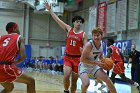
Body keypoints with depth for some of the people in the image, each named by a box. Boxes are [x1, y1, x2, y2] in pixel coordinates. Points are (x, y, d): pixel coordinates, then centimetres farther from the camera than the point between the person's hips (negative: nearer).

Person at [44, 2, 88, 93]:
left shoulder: (83, 34, -2)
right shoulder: (69, 29, 4)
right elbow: (58, 20, 5)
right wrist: (50, 9, 4)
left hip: (77, 58, -1)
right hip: (68, 57, 1)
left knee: (74, 80, 5)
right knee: (66, 76, -19)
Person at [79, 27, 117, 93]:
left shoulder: (101, 44, -3)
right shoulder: (89, 45, -26)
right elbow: (82, 59, -25)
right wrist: (96, 62, -26)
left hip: (94, 66, 7)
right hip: (84, 66, -7)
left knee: (108, 80, 2)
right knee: (86, 83, -29)